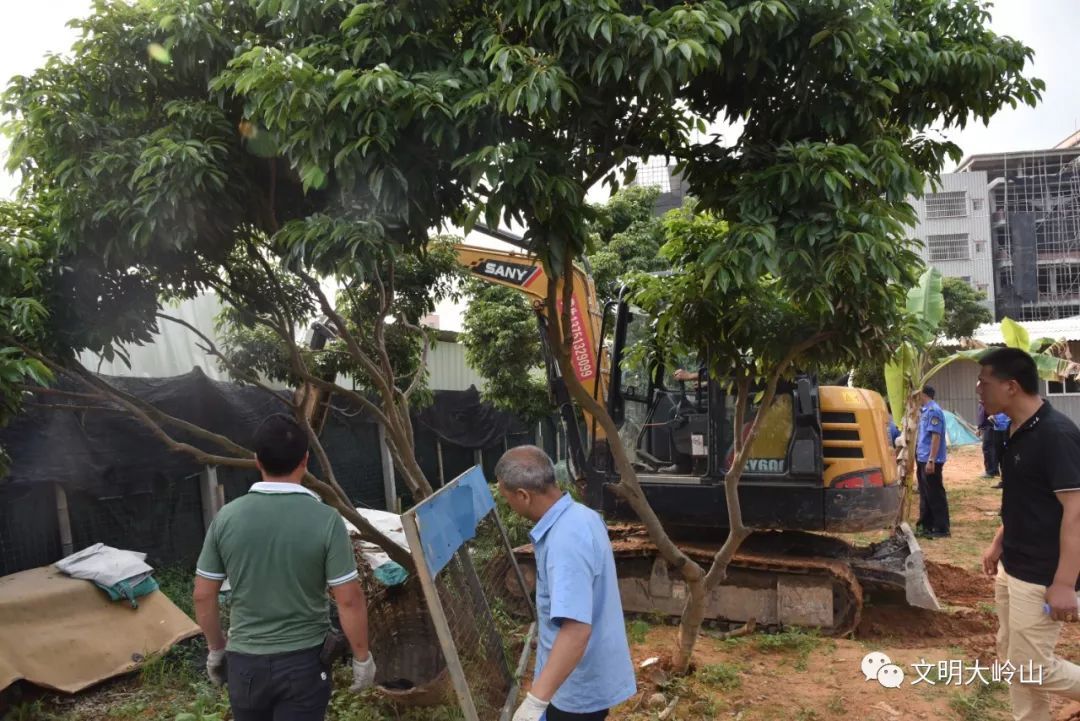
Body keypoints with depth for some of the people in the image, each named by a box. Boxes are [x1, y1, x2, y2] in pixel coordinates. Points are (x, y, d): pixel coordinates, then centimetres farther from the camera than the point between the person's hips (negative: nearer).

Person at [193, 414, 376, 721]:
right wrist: (362, 657, 0)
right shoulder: (325, 519, -16)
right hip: (303, 661, -3)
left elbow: (203, 595, 1)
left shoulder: (227, 517, -7)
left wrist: (216, 649, 16)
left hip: (244, 661, 3)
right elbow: (349, 599, -14)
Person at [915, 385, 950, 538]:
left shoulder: (934, 411, -17)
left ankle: (941, 528, 3)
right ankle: (926, 525, 23)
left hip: (930, 460, -10)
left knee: (935, 495, -3)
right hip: (922, 458, 10)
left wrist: (931, 460, -24)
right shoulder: (925, 411, 13)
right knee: (925, 494, 15)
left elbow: (936, 436, -21)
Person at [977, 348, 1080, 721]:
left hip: (1041, 577, -9)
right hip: (1012, 569, 9)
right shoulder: (1018, 432, 7)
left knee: (1030, 666, -1)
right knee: (1013, 659, 16)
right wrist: (998, 543, 20)